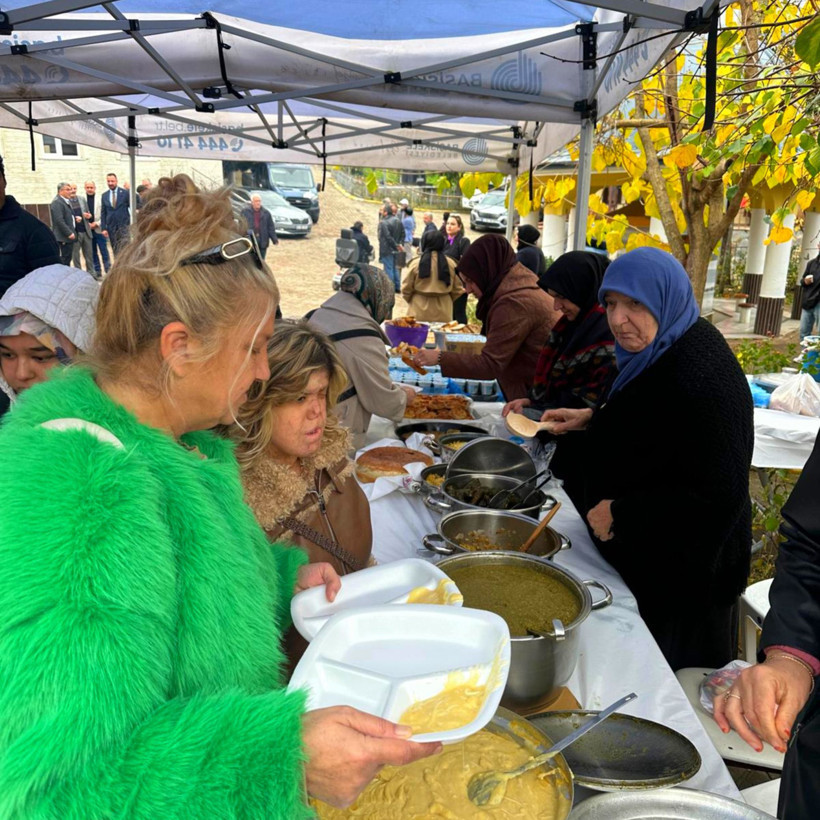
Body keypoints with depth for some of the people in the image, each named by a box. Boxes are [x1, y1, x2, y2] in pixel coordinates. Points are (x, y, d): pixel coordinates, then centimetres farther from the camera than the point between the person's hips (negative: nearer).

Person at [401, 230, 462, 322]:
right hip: (443, 314, 1)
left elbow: (406, 289, -1)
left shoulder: (416, 263, -9)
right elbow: (457, 290, 6)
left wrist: (412, 301, 19)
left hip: (419, 312, -1)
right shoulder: (450, 264, -3)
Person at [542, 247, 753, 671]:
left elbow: (717, 497, -29)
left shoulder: (701, 378, -29)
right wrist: (592, 419, 5)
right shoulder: (658, 352, 1)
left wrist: (620, 514, -22)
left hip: (682, 572, -9)